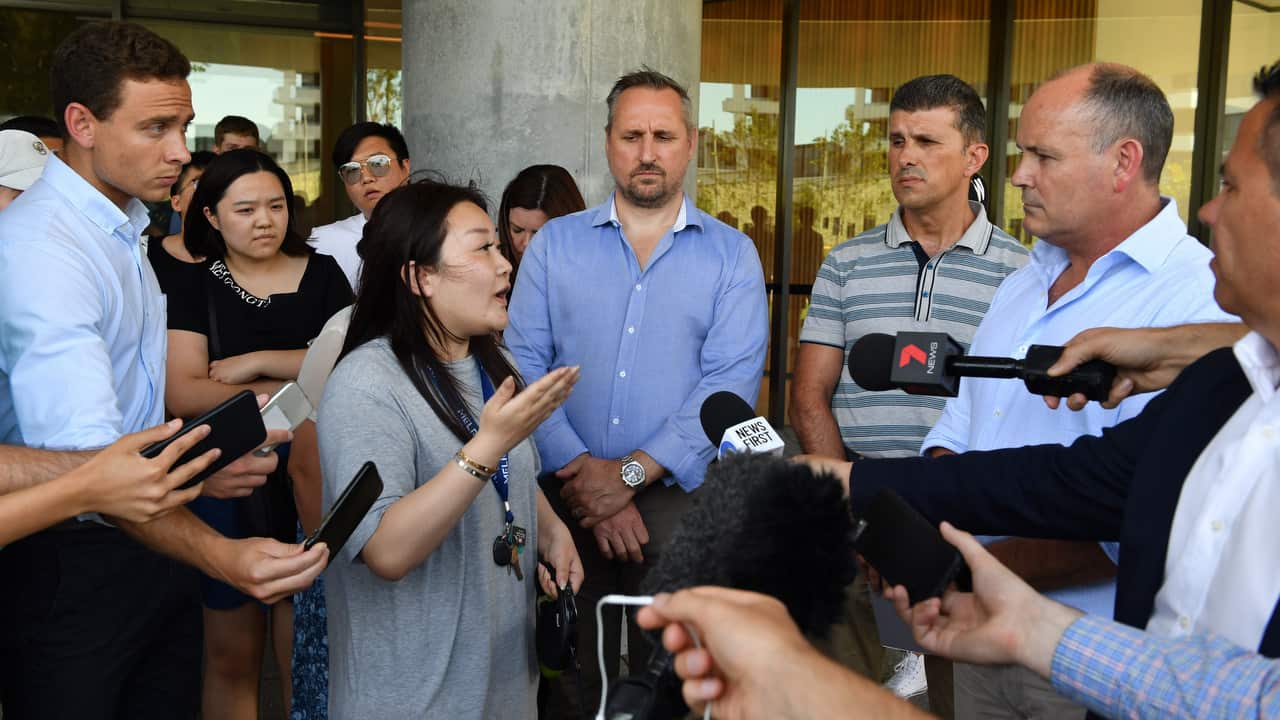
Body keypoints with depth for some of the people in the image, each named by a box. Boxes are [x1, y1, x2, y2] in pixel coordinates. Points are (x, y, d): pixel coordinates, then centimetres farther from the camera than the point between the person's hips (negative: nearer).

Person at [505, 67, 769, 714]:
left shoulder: (731, 255, 3)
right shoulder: (554, 244, 6)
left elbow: (732, 382, -8)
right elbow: (524, 366, -2)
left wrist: (631, 474, -16)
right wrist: (582, 470, -14)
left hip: (681, 499, -1)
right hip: (567, 500, 1)